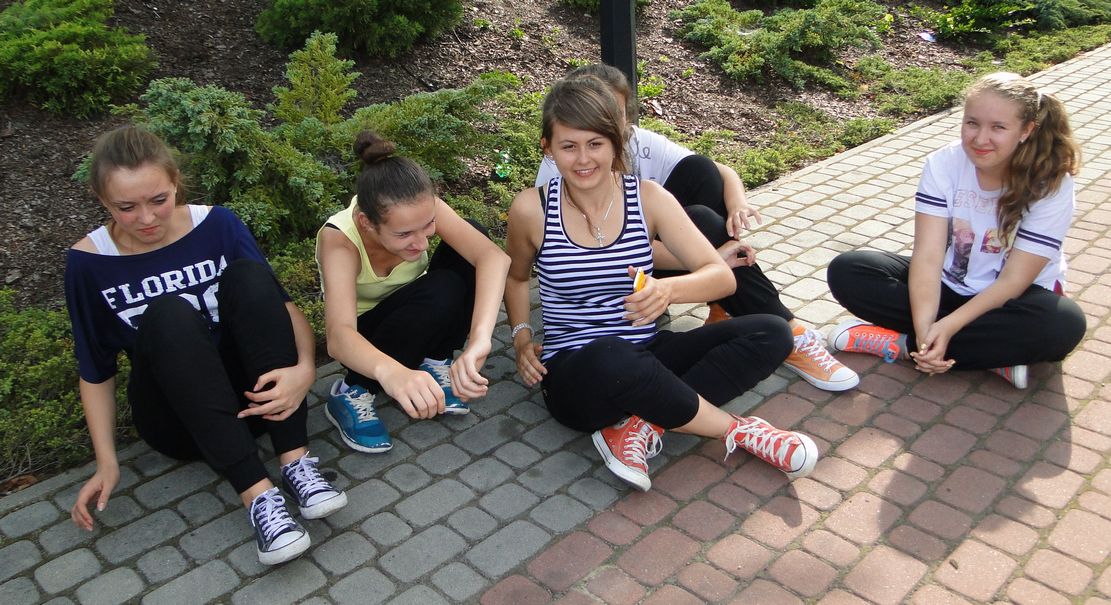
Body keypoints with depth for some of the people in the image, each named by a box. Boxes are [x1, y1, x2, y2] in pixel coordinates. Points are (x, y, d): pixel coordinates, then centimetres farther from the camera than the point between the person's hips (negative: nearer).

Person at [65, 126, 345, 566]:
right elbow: (96, 371, 2)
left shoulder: (217, 225, -5)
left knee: (248, 275, -25)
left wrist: (305, 368, -27)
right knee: (169, 313, -31)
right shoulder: (88, 262, -6)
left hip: (255, 395, 1)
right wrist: (107, 462, -8)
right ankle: (256, 494, -39)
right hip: (177, 418, -1)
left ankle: (295, 460, -29)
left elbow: (282, 304, -7)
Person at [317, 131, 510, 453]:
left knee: (472, 239, -25)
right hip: (363, 338, -4)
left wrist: (480, 337, -58)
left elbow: (494, 257, -42)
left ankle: (435, 360, -5)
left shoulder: (423, 210, -27)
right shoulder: (339, 240, -35)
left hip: (423, 319, 4)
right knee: (441, 291, -36)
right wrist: (390, 371, -71)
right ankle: (352, 393, -14)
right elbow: (338, 336, -49)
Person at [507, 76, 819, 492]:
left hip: (647, 358, 3)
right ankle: (738, 431, -15)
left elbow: (722, 277, -8)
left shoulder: (648, 198, -3)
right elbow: (516, 277, 16)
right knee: (614, 359, -40)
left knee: (771, 334, -14)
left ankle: (641, 426, -21)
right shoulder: (532, 209, -6)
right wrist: (522, 337, -1)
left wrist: (669, 289, -30)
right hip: (575, 375, -3)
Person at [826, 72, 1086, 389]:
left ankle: (902, 343, -23)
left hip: (1011, 300, -2)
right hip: (947, 285, 2)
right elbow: (928, 257, -22)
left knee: (1064, 324, -36)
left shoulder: (1052, 185, -19)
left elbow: (1013, 280, -21)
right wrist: (925, 330, -37)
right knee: (846, 271, -20)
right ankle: (994, 353, -20)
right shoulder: (943, 164, -14)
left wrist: (948, 326, -34)